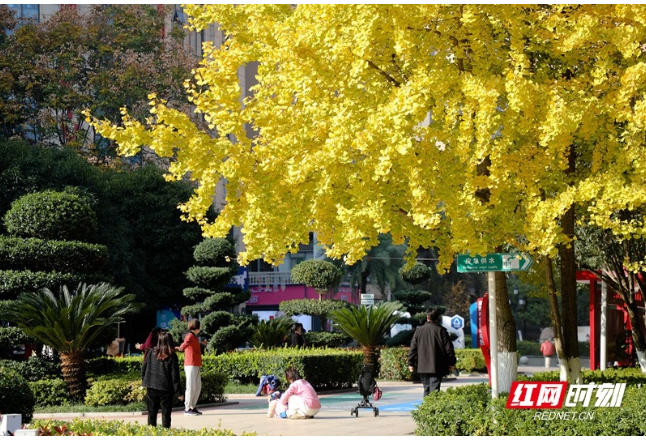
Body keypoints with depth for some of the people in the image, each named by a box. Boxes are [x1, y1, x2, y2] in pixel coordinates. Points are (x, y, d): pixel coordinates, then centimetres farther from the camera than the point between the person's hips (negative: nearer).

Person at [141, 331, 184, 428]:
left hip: (151, 388, 3)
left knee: (152, 413, 12)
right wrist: (179, 392, -2)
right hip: (166, 388, -3)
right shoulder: (172, 356, -9)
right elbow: (175, 376, -8)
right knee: (166, 413, 5)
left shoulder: (151, 353, -1)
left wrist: (144, 382, 18)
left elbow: (143, 368, 5)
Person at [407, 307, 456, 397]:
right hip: (437, 367, -3)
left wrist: (411, 363, 13)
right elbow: (449, 348, -2)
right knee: (434, 389, -6)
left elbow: (413, 348, 6)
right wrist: (451, 363, 8)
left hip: (423, 367, 3)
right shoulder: (441, 330, -4)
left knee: (426, 388, 16)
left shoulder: (419, 330, 4)